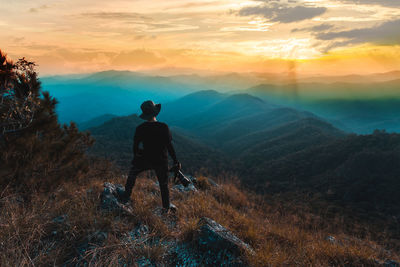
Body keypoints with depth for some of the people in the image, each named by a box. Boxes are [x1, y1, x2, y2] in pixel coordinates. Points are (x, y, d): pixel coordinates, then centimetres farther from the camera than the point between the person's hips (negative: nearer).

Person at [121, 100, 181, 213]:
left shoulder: (140, 128, -13)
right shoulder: (164, 127, -18)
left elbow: (135, 146, -1)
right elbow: (169, 146, -14)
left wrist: (136, 156, 18)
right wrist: (175, 161, -4)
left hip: (145, 160, 1)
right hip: (161, 161, 0)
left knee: (133, 172, 27)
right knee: (163, 184, 18)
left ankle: (126, 197, 30)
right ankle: (166, 206, 28)